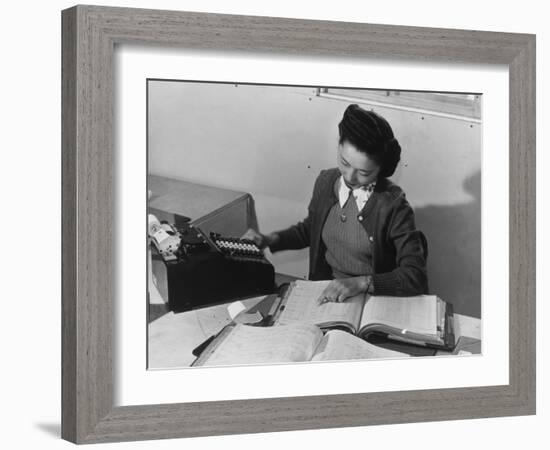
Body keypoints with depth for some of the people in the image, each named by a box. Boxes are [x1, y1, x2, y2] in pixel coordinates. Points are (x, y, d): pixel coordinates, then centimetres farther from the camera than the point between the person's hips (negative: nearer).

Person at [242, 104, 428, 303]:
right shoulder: (326, 181, 1)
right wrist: (270, 240, 7)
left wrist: (362, 283, -30)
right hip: (326, 293, 3)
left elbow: (415, 277, -20)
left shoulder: (393, 206, -16)